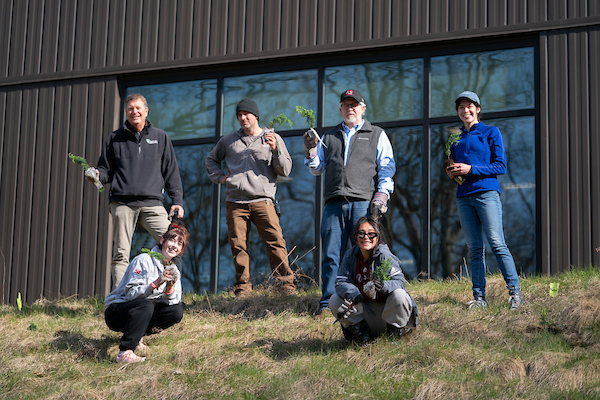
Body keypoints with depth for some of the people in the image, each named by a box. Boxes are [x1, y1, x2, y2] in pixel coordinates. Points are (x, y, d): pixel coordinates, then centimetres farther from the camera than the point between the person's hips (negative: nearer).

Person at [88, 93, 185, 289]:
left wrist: (177, 201, 6)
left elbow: (171, 172, 15)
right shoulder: (115, 138, 14)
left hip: (152, 203, 0)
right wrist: (97, 175, -6)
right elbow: (106, 170, 18)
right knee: (120, 254, -2)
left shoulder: (160, 137, 15)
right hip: (122, 203, 0)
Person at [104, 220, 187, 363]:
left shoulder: (173, 270, 6)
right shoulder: (143, 260, -15)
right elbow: (130, 293, -24)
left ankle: (137, 336, -3)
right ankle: (125, 352, -37)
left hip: (144, 311, 7)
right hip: (115, 311, -7)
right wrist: (155, 284, -36)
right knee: (146, 305, -36)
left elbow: (171, 302, -4)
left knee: (177, 311, -11)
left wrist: (169, 288, -25)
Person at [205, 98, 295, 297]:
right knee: (238, 245, -2)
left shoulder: (272, 138, 12)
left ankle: (285, 283, -15)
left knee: (275, 241, -14)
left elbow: (285, 170, 7)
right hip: (236, 202, 2)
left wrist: (275, 150, -8)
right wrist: (220, 177, 15)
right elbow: (211, 159, 33)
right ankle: (243, 288, 3)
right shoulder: (229, 140, 18)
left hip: (262, 200, -2)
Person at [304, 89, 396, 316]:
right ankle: (327, 305, -3)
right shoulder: (329, 137, 25)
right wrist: (311, 151, 4)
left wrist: (382, 194, -5)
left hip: (363, 202, -2)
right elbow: (317, 170, 23)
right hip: (334, 202, 2)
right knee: (331, 255, -4)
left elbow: (386, 167, 8)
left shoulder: (377, 135, 17)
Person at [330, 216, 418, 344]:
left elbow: (400, 282, -25)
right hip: (366, 310, 4)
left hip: (387, 309, -4)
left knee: (399, 295, -35)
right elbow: (341, 282, -8)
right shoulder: (350, 256, -2)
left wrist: (383, 285, -48)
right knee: (334, 300, -13)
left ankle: (394, 333, -9)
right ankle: (362, 333, 2)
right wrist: (353, 295, -31)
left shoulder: (385, 256, -16)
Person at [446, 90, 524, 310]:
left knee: (497, 244, -12)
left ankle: (515, 293, -10)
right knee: (474, 248, 2)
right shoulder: (457, 139, 19)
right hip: (464, 197, 5)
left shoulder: (491, 132, 5)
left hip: (486, 192, -5)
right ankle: (479, 297, 2)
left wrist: (471, 169, -11)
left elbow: (500, 166, -2)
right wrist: (451, 173, 2)